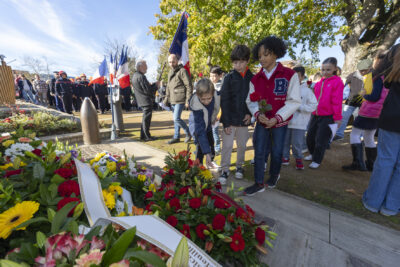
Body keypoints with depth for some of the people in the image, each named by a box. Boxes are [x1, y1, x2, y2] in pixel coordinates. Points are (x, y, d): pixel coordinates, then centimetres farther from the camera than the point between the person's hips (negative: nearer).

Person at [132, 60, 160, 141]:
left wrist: (154, 85, 9)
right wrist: (156, 86, -7)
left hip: (142, 101, 10)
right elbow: (147, 90, -21)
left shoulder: (135, 76, 14)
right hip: (146, 101, -10)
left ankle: (143, 135, 25)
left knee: (145, 119, 17)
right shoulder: (141, 77, -17)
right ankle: (147, 136, 6)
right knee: (146, 118, -3)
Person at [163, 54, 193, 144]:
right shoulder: (170, 72, 18)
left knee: (176, 118, -13)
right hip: (173, 100, 8)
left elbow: (189, 86, -13)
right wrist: (166, 98, 19)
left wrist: (188, 100, -18)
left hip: (180, 100, -8)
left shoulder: (182, 71, -8)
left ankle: (188, 133, 8)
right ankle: (176, 137, 23)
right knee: (175, 119, 12)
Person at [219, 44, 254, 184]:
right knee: (227, 145, 1)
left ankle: (239, 166, 35)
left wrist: (250, 114, -7)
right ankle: (224, 170, 17)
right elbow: (224, 101, -9)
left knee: (242, 145, 14)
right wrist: (226, 122, -14)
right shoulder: (229, 77, -4)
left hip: (244, 119, 3)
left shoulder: (252, 78, 3)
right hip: (229, 119, -2)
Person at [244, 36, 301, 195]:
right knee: (259, 152, 1)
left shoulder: (289, 75, -7)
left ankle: (274, 175, 39)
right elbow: (251, 101, 3)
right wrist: (258, 114, -16)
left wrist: (277, 118, -18)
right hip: (262, 122, 3)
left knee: (276, 153, 9)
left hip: (280, 122, -2)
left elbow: (294, 101, -9)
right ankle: (259, 183, 16)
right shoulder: (256, 78, 3)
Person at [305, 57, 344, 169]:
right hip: (315, 115, 6)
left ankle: (317, 160, 18)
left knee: (321, 140, 0)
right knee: (310, 136, 15)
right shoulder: (319, 82, 10)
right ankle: (313, 154, 38)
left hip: (328, 117, -6)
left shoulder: (337, 82, -7)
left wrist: (337, 117, -10)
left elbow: (337, 101, -10)